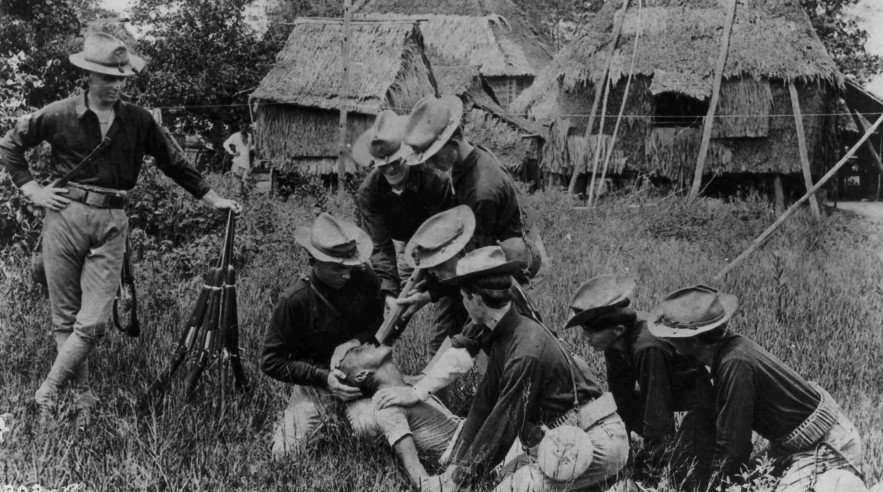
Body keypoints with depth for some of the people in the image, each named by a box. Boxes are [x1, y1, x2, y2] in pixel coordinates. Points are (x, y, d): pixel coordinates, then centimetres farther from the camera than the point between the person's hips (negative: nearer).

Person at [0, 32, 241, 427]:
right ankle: (83, 396, 15)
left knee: (93, 322, -9)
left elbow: (173, 162, 15)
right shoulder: (60, 115, 0)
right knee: (65, 318, 4)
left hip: (111, 224, 1)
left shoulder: (137, 120, 5)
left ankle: (49, 390, 6)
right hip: (66, 216, -1)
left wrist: (212, 199, 14)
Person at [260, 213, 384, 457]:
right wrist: (323, 378, -22)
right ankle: (287, 423, 21)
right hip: (314, 379, -2)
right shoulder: (294, 301, -21)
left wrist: (357, 341, -14)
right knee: (287, 454, -14)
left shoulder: (364, 278, -11)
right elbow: (271, 362, -13)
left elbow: (385, 319, 6)